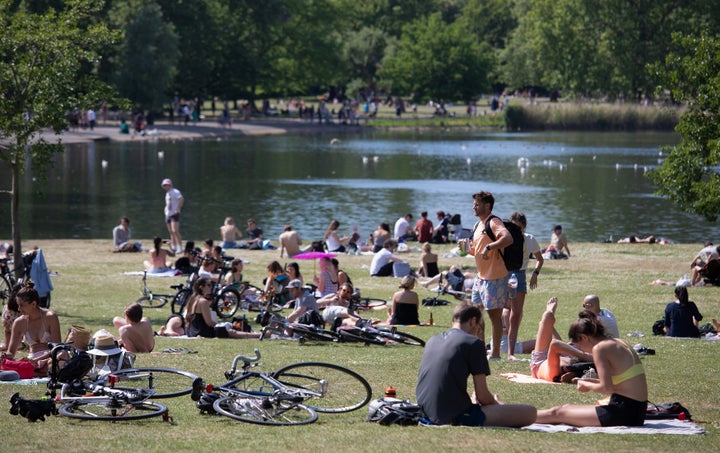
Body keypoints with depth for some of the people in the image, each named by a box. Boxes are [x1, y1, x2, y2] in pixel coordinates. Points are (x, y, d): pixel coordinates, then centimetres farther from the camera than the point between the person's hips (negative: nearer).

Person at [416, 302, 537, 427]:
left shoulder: (431, 341, 16)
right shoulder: (474, 343, -6)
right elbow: (482, 396, -7)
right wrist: (496, 403, 14)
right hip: (455, 416, -9)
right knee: (529, 413, -9)